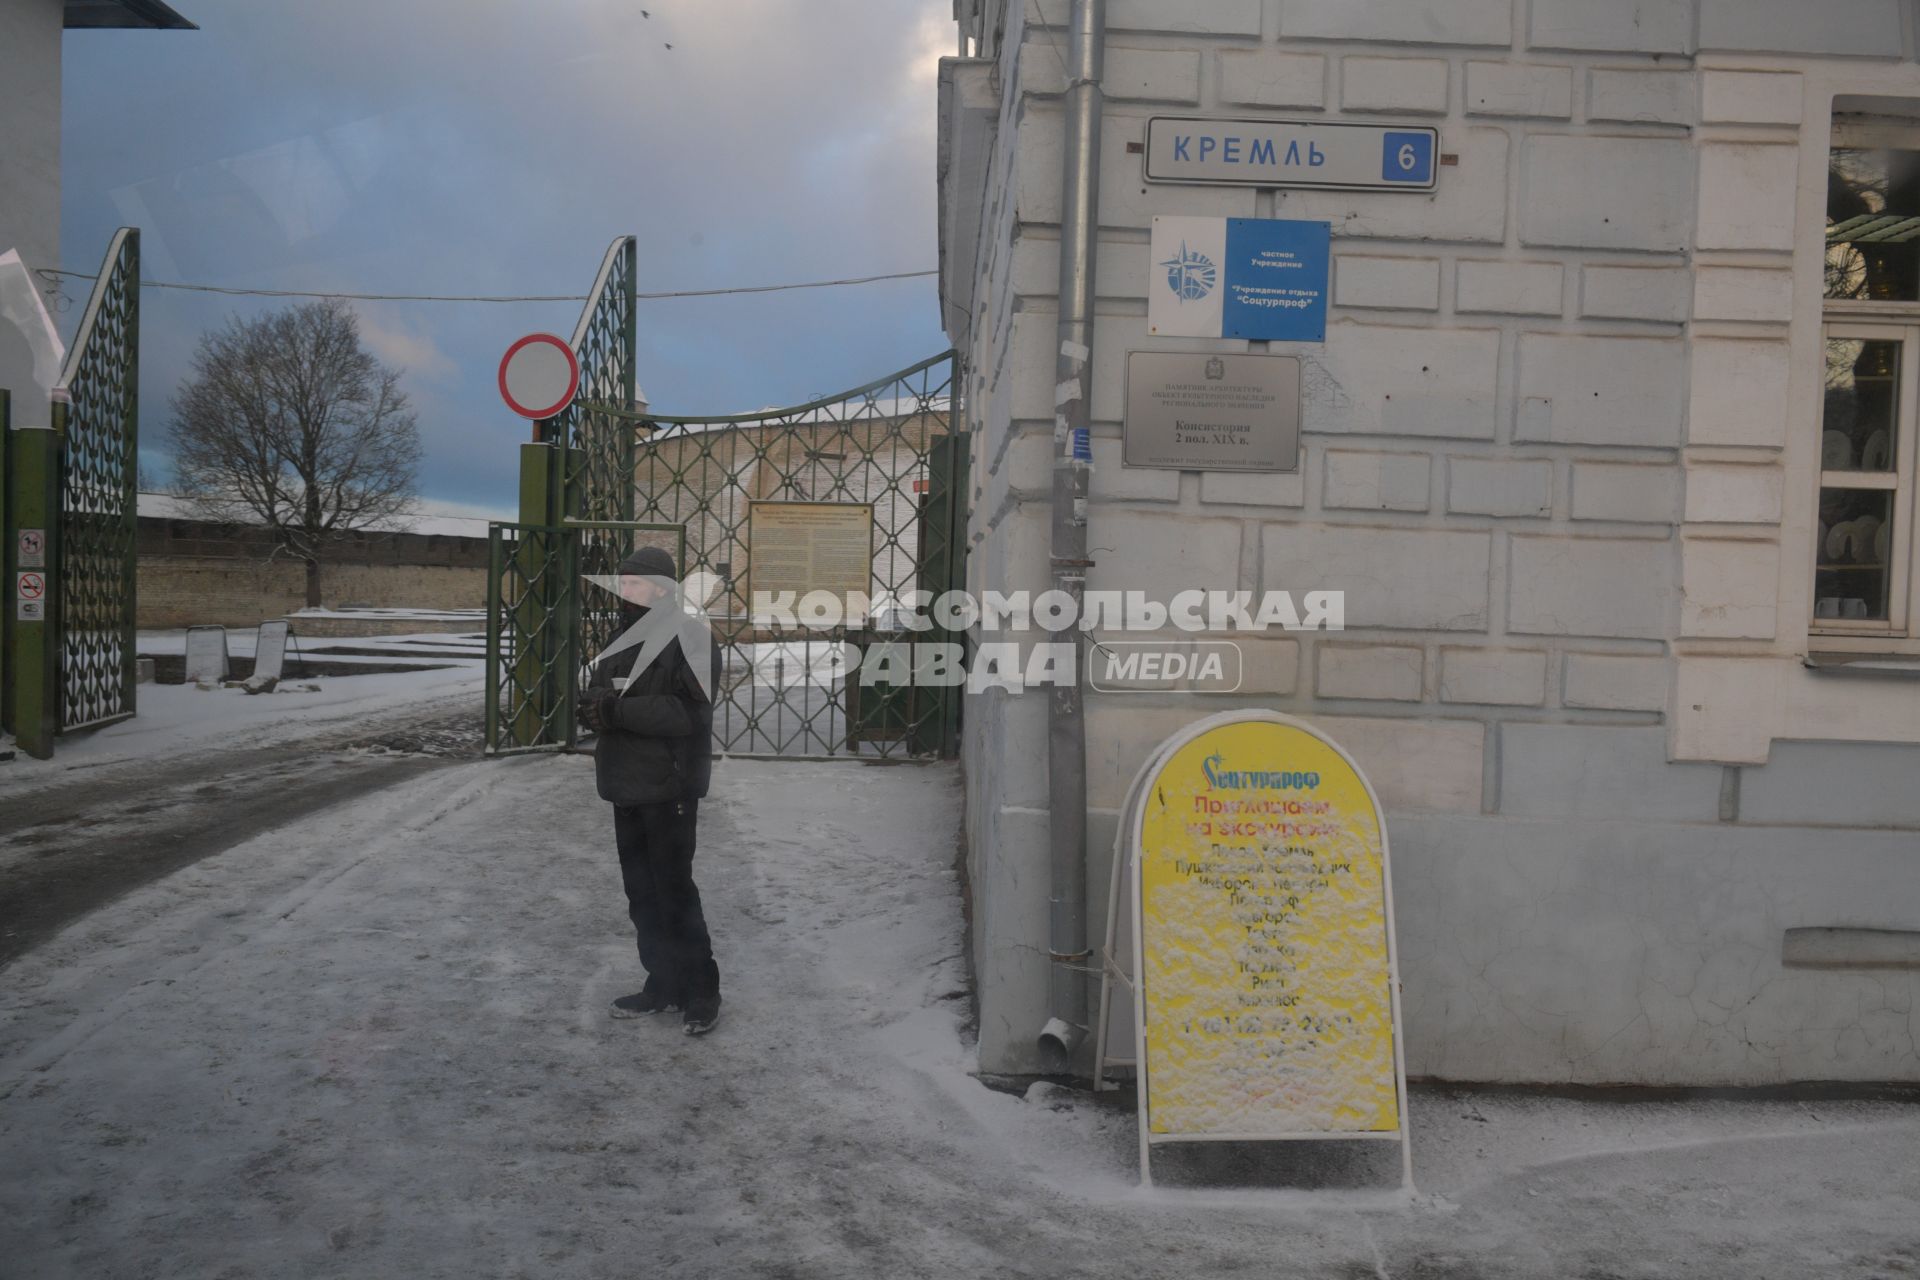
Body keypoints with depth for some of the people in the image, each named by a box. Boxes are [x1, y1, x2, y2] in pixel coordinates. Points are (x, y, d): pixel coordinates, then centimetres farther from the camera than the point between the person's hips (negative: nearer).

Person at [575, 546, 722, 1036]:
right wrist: (594, 707, -7)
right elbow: (594, 699, 17)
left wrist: (617, 709, -21)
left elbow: (687, 712, -23)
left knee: (675, 893, -5)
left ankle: (701, 991, 7)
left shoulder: (686, 641, -11)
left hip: (668, 789, -8)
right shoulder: (621, 643, 16)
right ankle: (663, 984, 25)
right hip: (627, 790, 8)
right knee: (642, 894, 13)